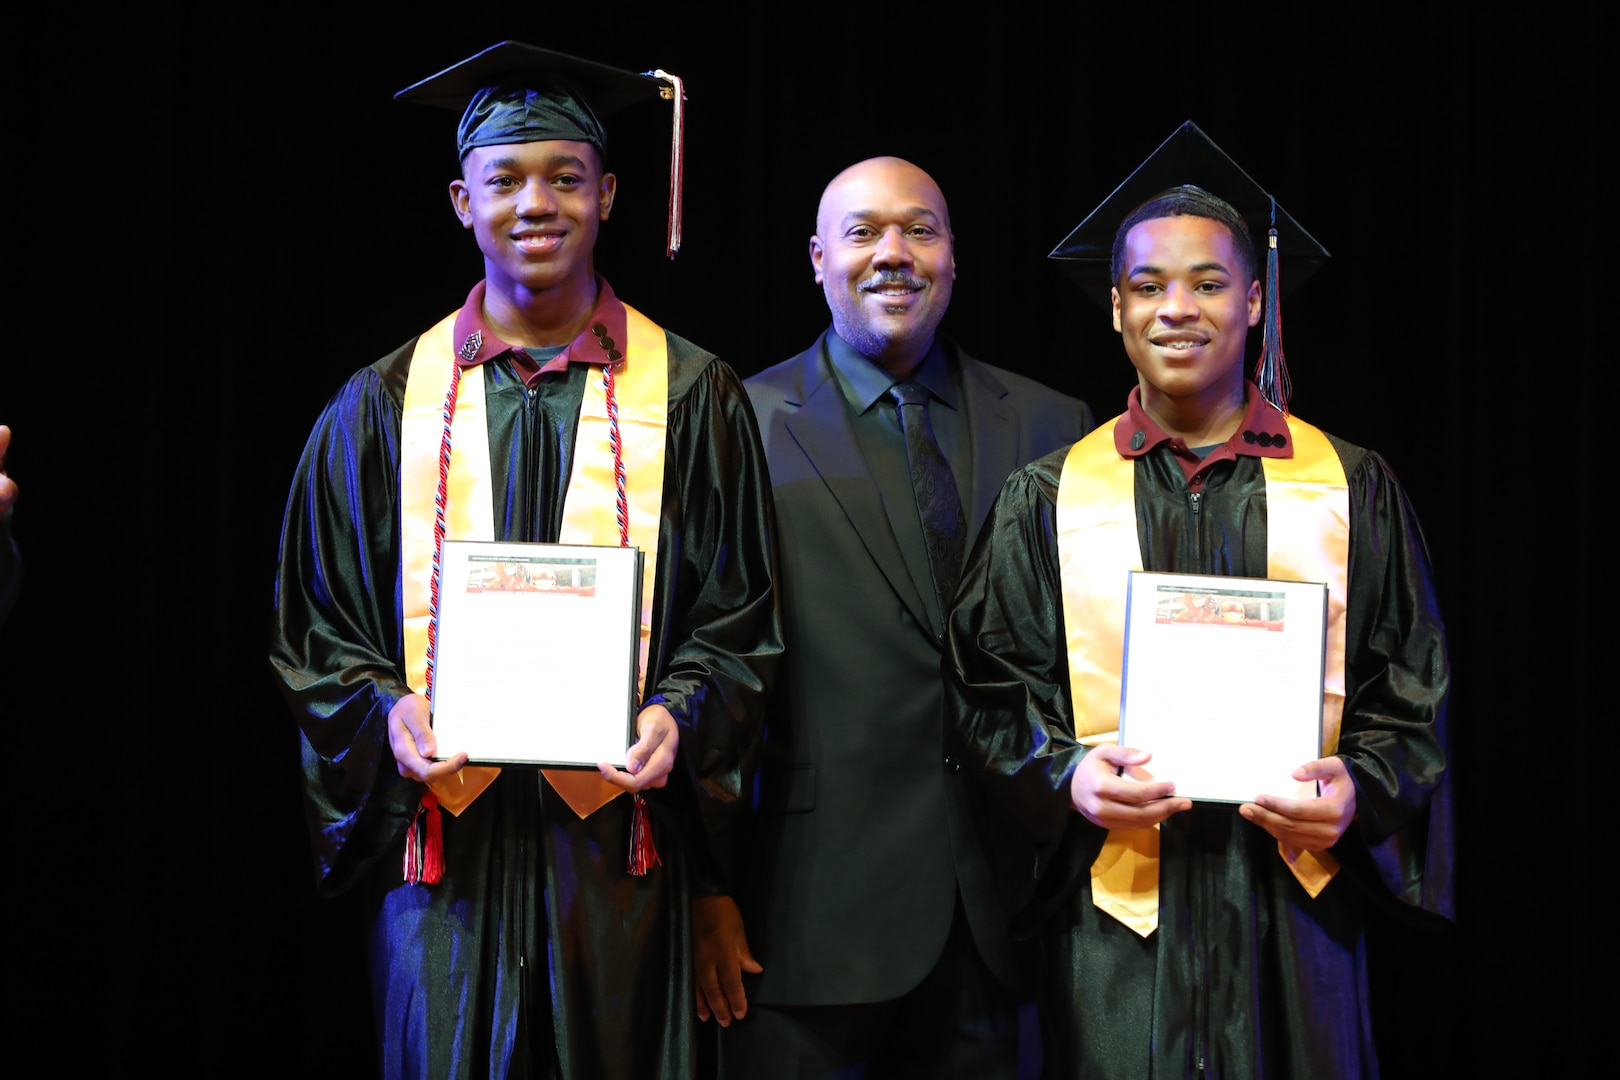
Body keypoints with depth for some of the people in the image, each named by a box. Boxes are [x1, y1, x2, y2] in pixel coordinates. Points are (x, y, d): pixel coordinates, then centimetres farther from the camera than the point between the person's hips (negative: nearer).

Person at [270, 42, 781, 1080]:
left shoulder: (690, 399, 5)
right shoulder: (385, 408, 8)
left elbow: (738, 620, 5)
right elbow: (321, 627, 9)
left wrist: (678, 715, -14)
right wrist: (386, 711, -11)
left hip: (616, 840, -1)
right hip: (444, 834, 1)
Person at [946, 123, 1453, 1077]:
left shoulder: (1352, 491, 7)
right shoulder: (1049, 501, 7)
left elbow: (1412, 689, 7)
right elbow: (990, 689, 6)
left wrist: (1357, 790, -11)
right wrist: (1065, 777, -12)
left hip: (1294, 906, 0)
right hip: (1115, 915, 0)